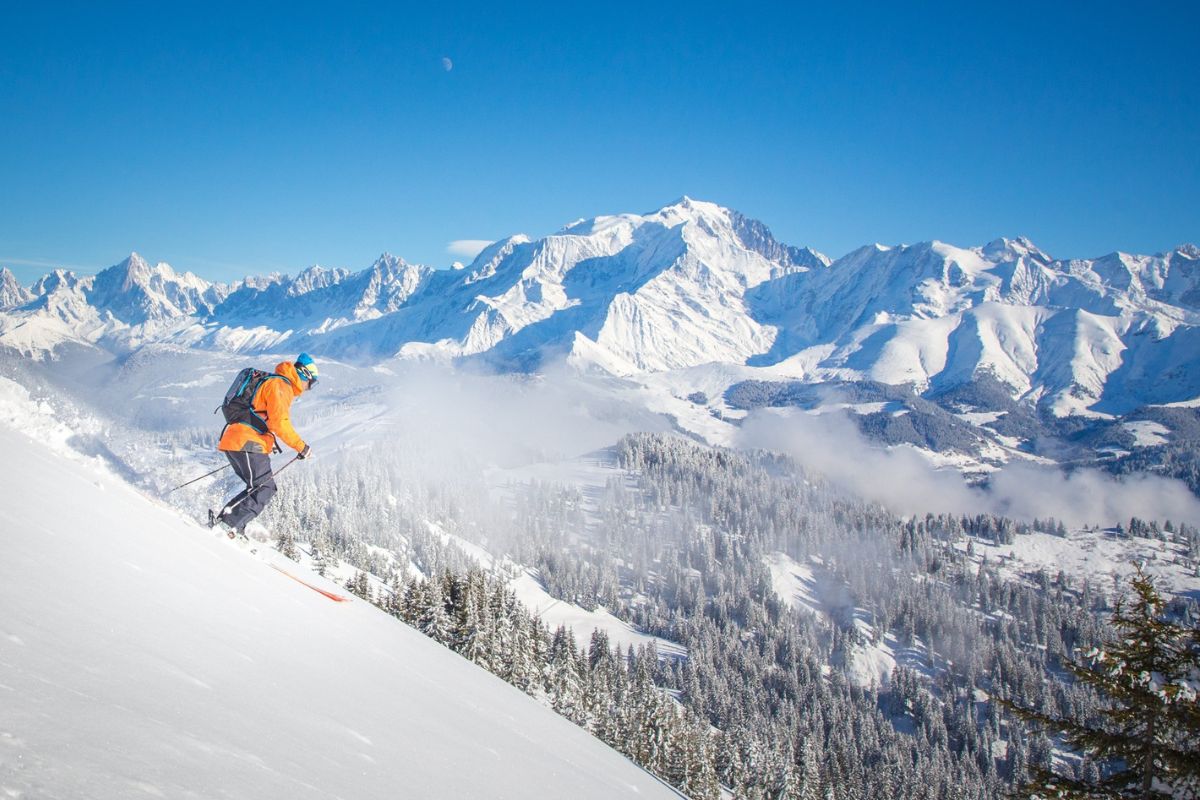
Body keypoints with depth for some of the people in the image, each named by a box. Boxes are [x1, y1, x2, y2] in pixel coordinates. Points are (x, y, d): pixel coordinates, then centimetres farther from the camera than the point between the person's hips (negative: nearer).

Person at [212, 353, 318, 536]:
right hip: (248, 444, -10)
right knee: (265, 489, -11)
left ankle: (222, 520, 6)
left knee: (258, 488, 13)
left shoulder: (269, 382, 26)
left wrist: (269, 442, 31)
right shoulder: (280, 385, -7)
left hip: (233, 440, 10)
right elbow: (279, 421, -17)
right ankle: (230, 525, -20)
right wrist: (301, 446, -12)